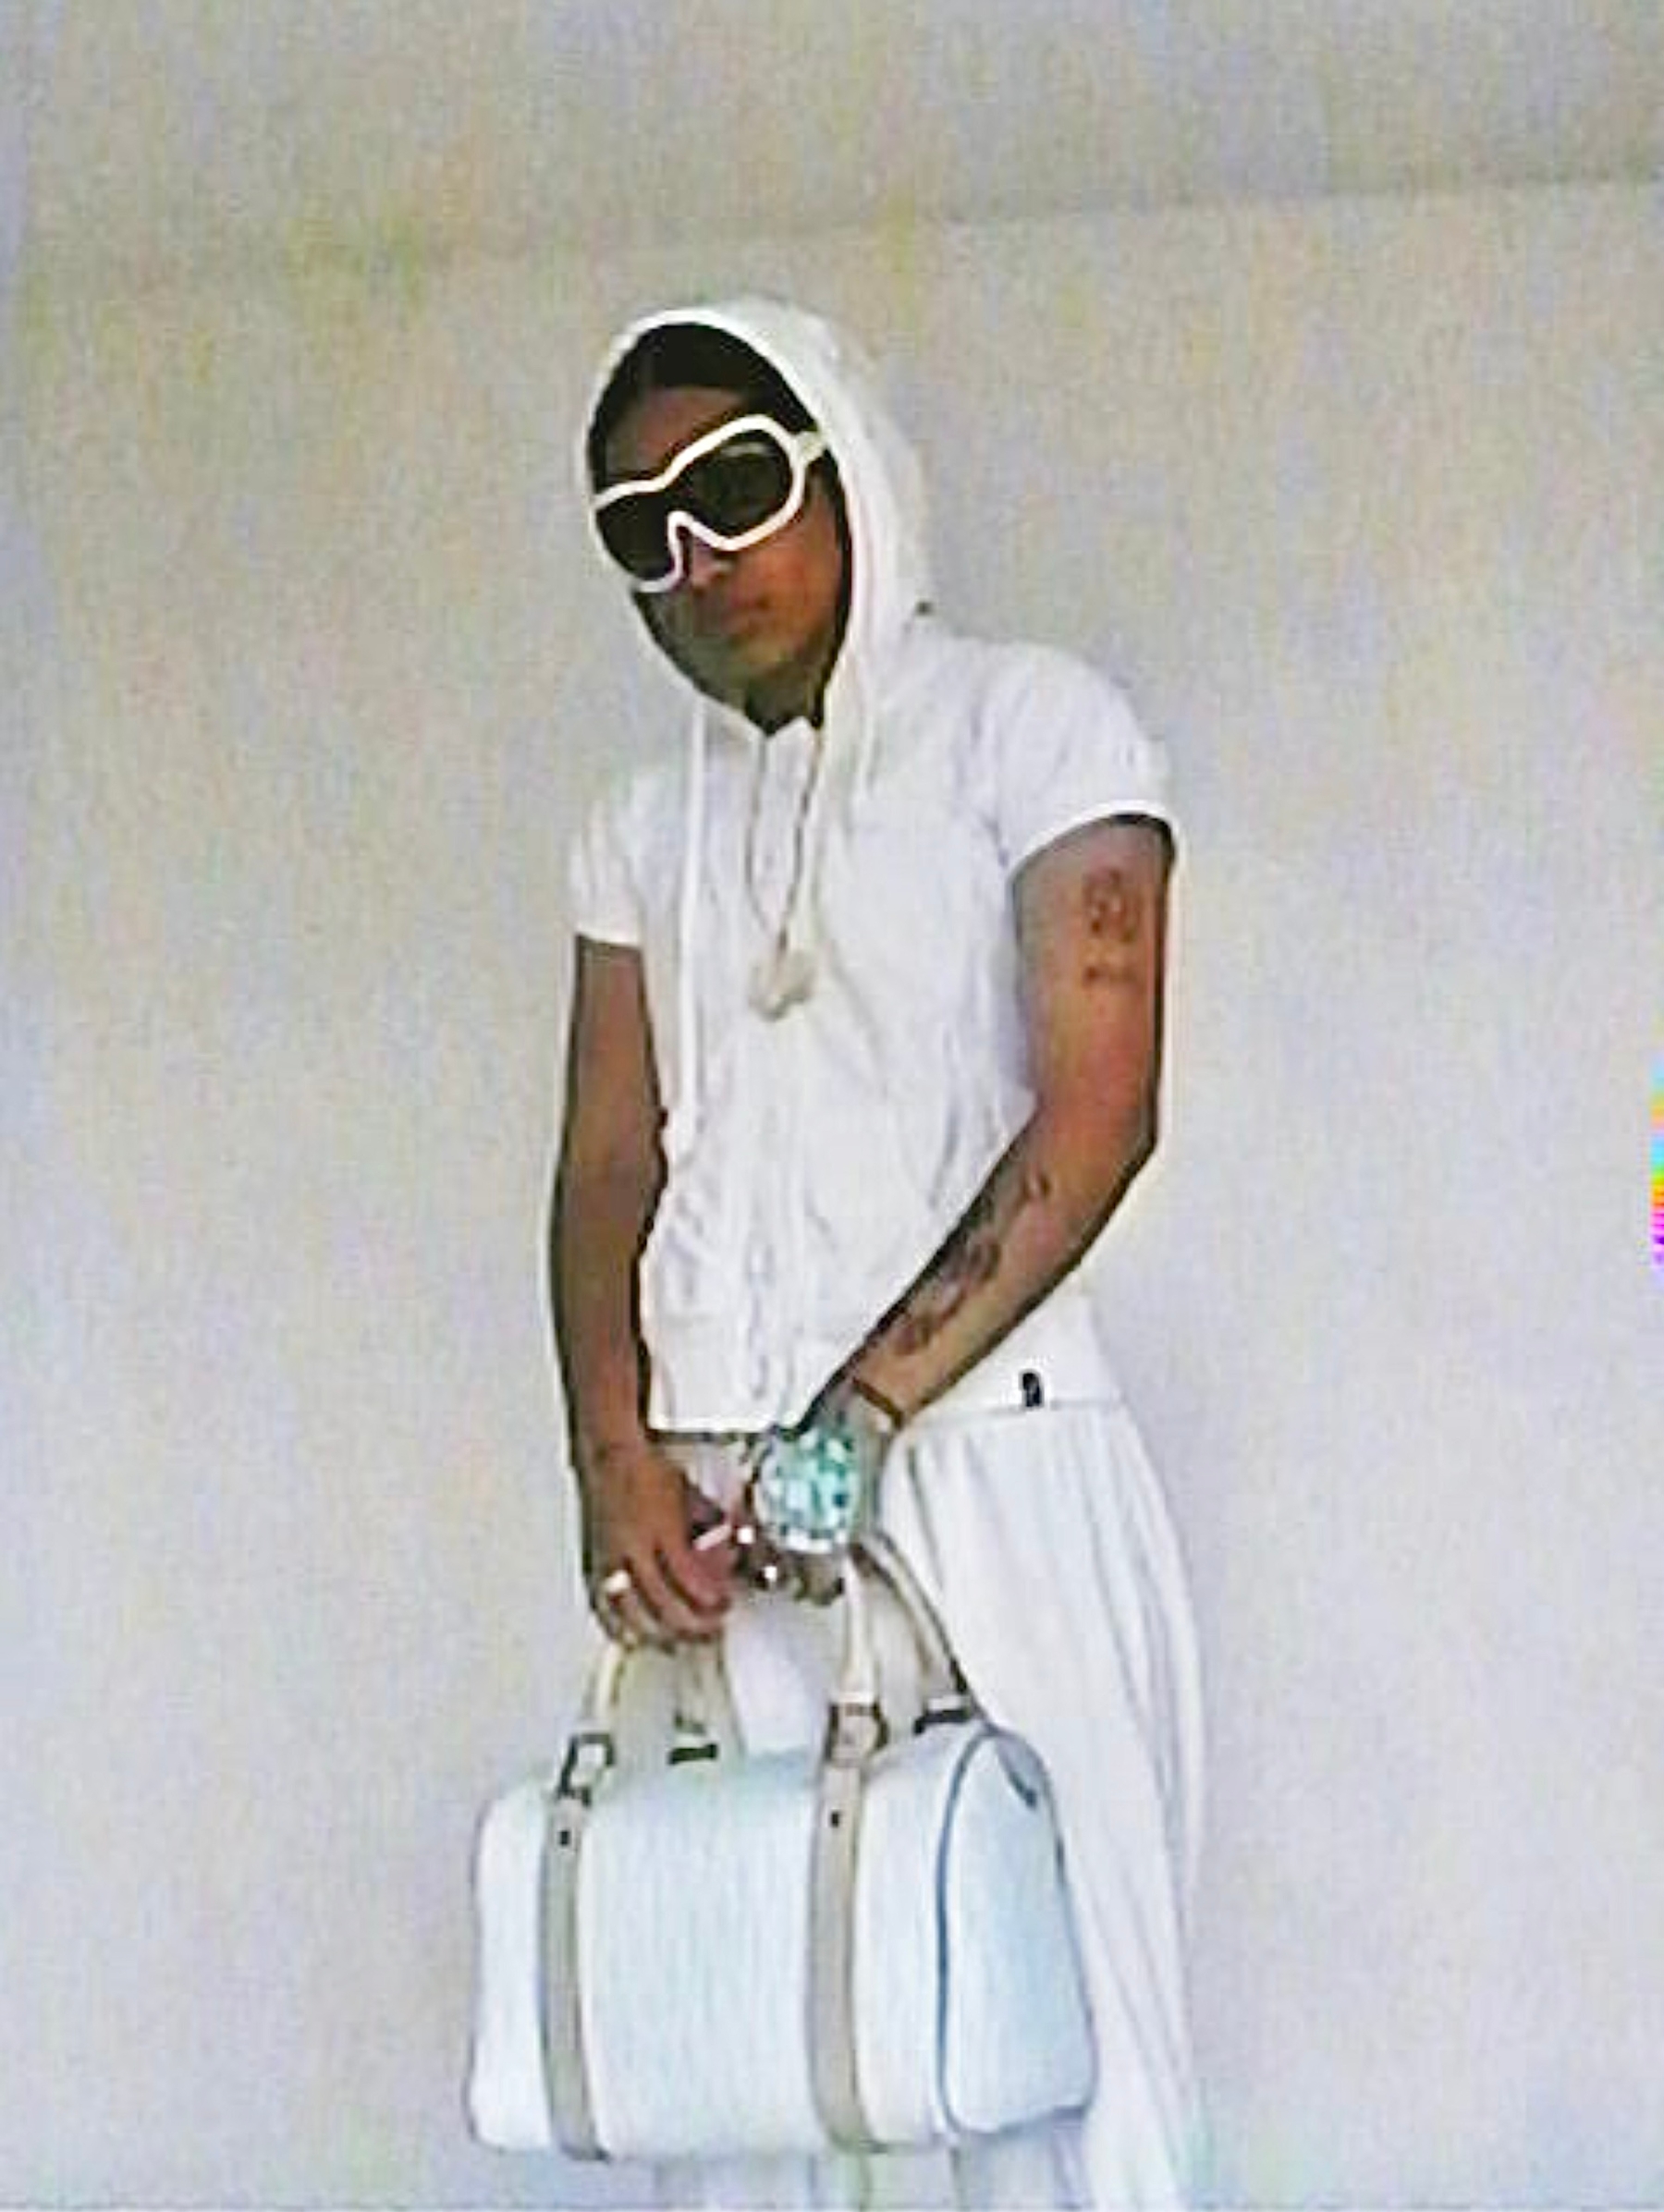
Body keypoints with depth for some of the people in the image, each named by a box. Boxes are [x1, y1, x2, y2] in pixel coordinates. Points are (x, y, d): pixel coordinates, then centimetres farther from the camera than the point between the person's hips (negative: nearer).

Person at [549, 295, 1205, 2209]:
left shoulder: (1026, 725, 2)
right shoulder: (645, 828, 18)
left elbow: (1097, 1113, -8)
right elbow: (611, 1162, 11)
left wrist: (860, 1418, -15)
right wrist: (616, 1455, -7)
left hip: (980, 1457, -4)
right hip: (715, 1498, 4)